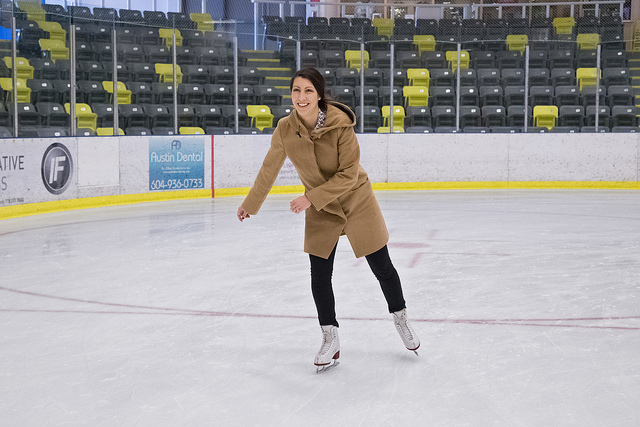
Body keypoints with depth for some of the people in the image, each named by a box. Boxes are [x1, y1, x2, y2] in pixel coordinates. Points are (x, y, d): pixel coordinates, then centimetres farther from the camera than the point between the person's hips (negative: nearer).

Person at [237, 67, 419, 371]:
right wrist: (250, 205, 9)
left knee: (382, 267, 6)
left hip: (356, 199, -2)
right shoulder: (285, 129, -15)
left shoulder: (341, 124, -25)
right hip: (319, 209, 2)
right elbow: (269, 170, 0)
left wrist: (311, 198, -27)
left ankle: (401, 320, 32)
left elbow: (348, 174, -23)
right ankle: (330, 340, 16)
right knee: (319, 275, -1)